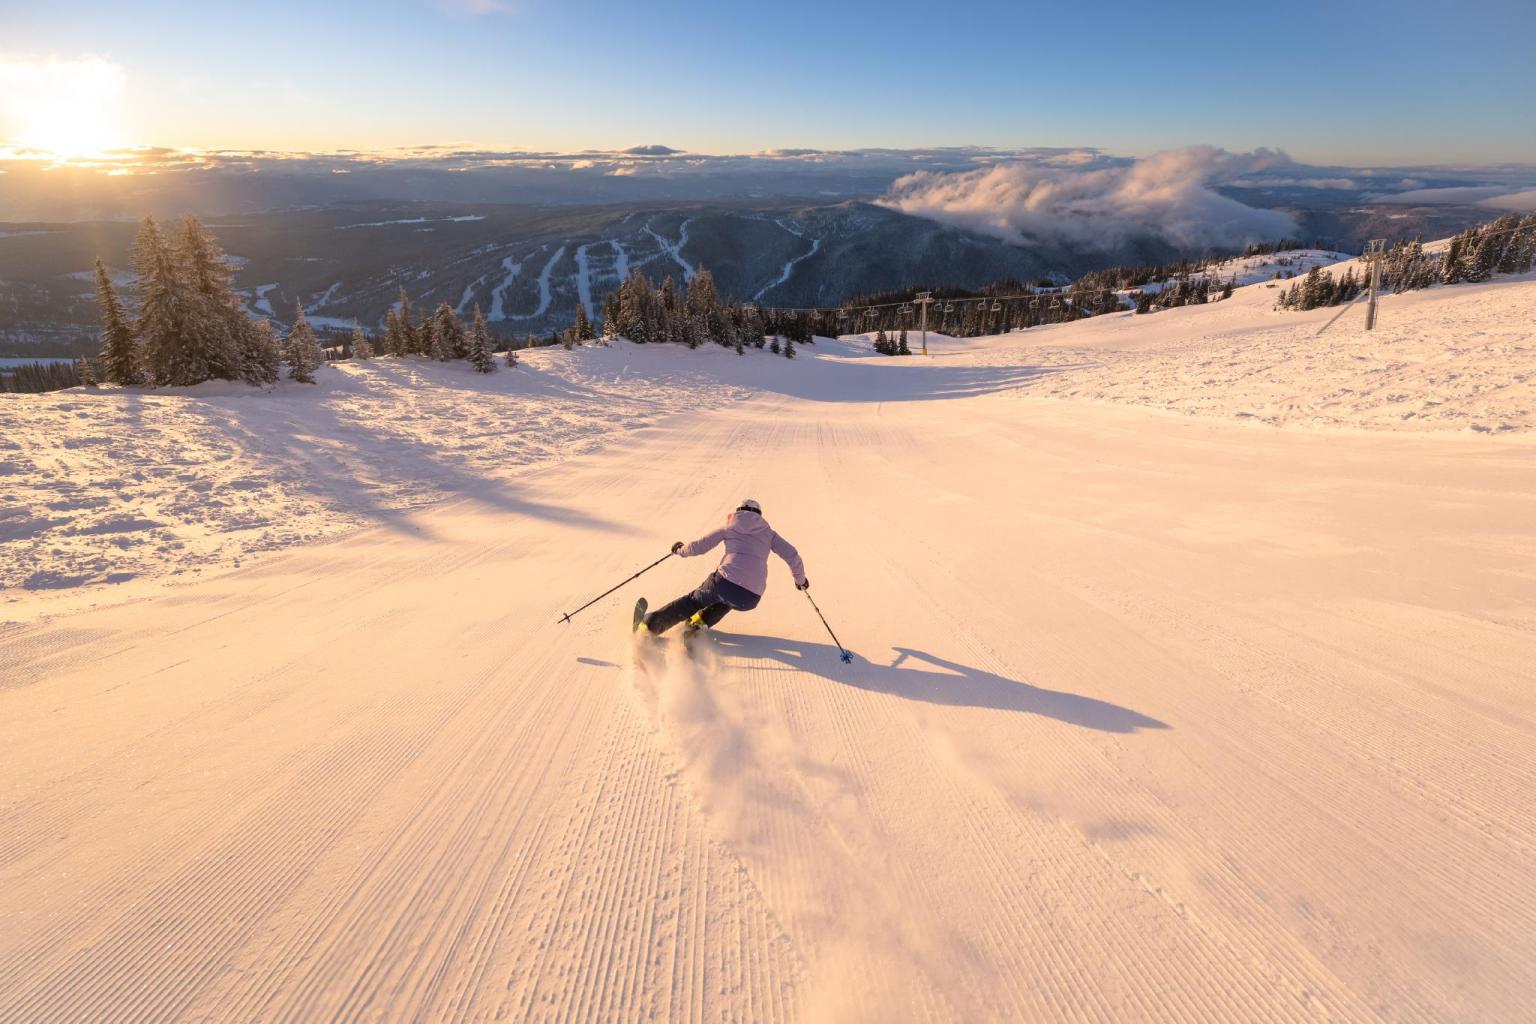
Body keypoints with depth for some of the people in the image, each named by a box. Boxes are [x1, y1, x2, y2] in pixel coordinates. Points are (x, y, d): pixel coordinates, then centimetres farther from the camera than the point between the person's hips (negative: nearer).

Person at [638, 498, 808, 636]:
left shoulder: (729, 527, 16)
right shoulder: (768, 532, 19)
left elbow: (699, 547, 18)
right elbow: (792, 556, 12)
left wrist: (680, 550, 37)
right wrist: (800, 579, 28)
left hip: (724, 583, -1)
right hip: (750, 599, 1)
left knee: (694, 600, 24)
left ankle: (649, 625, 18)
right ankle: (702, 621, 17)